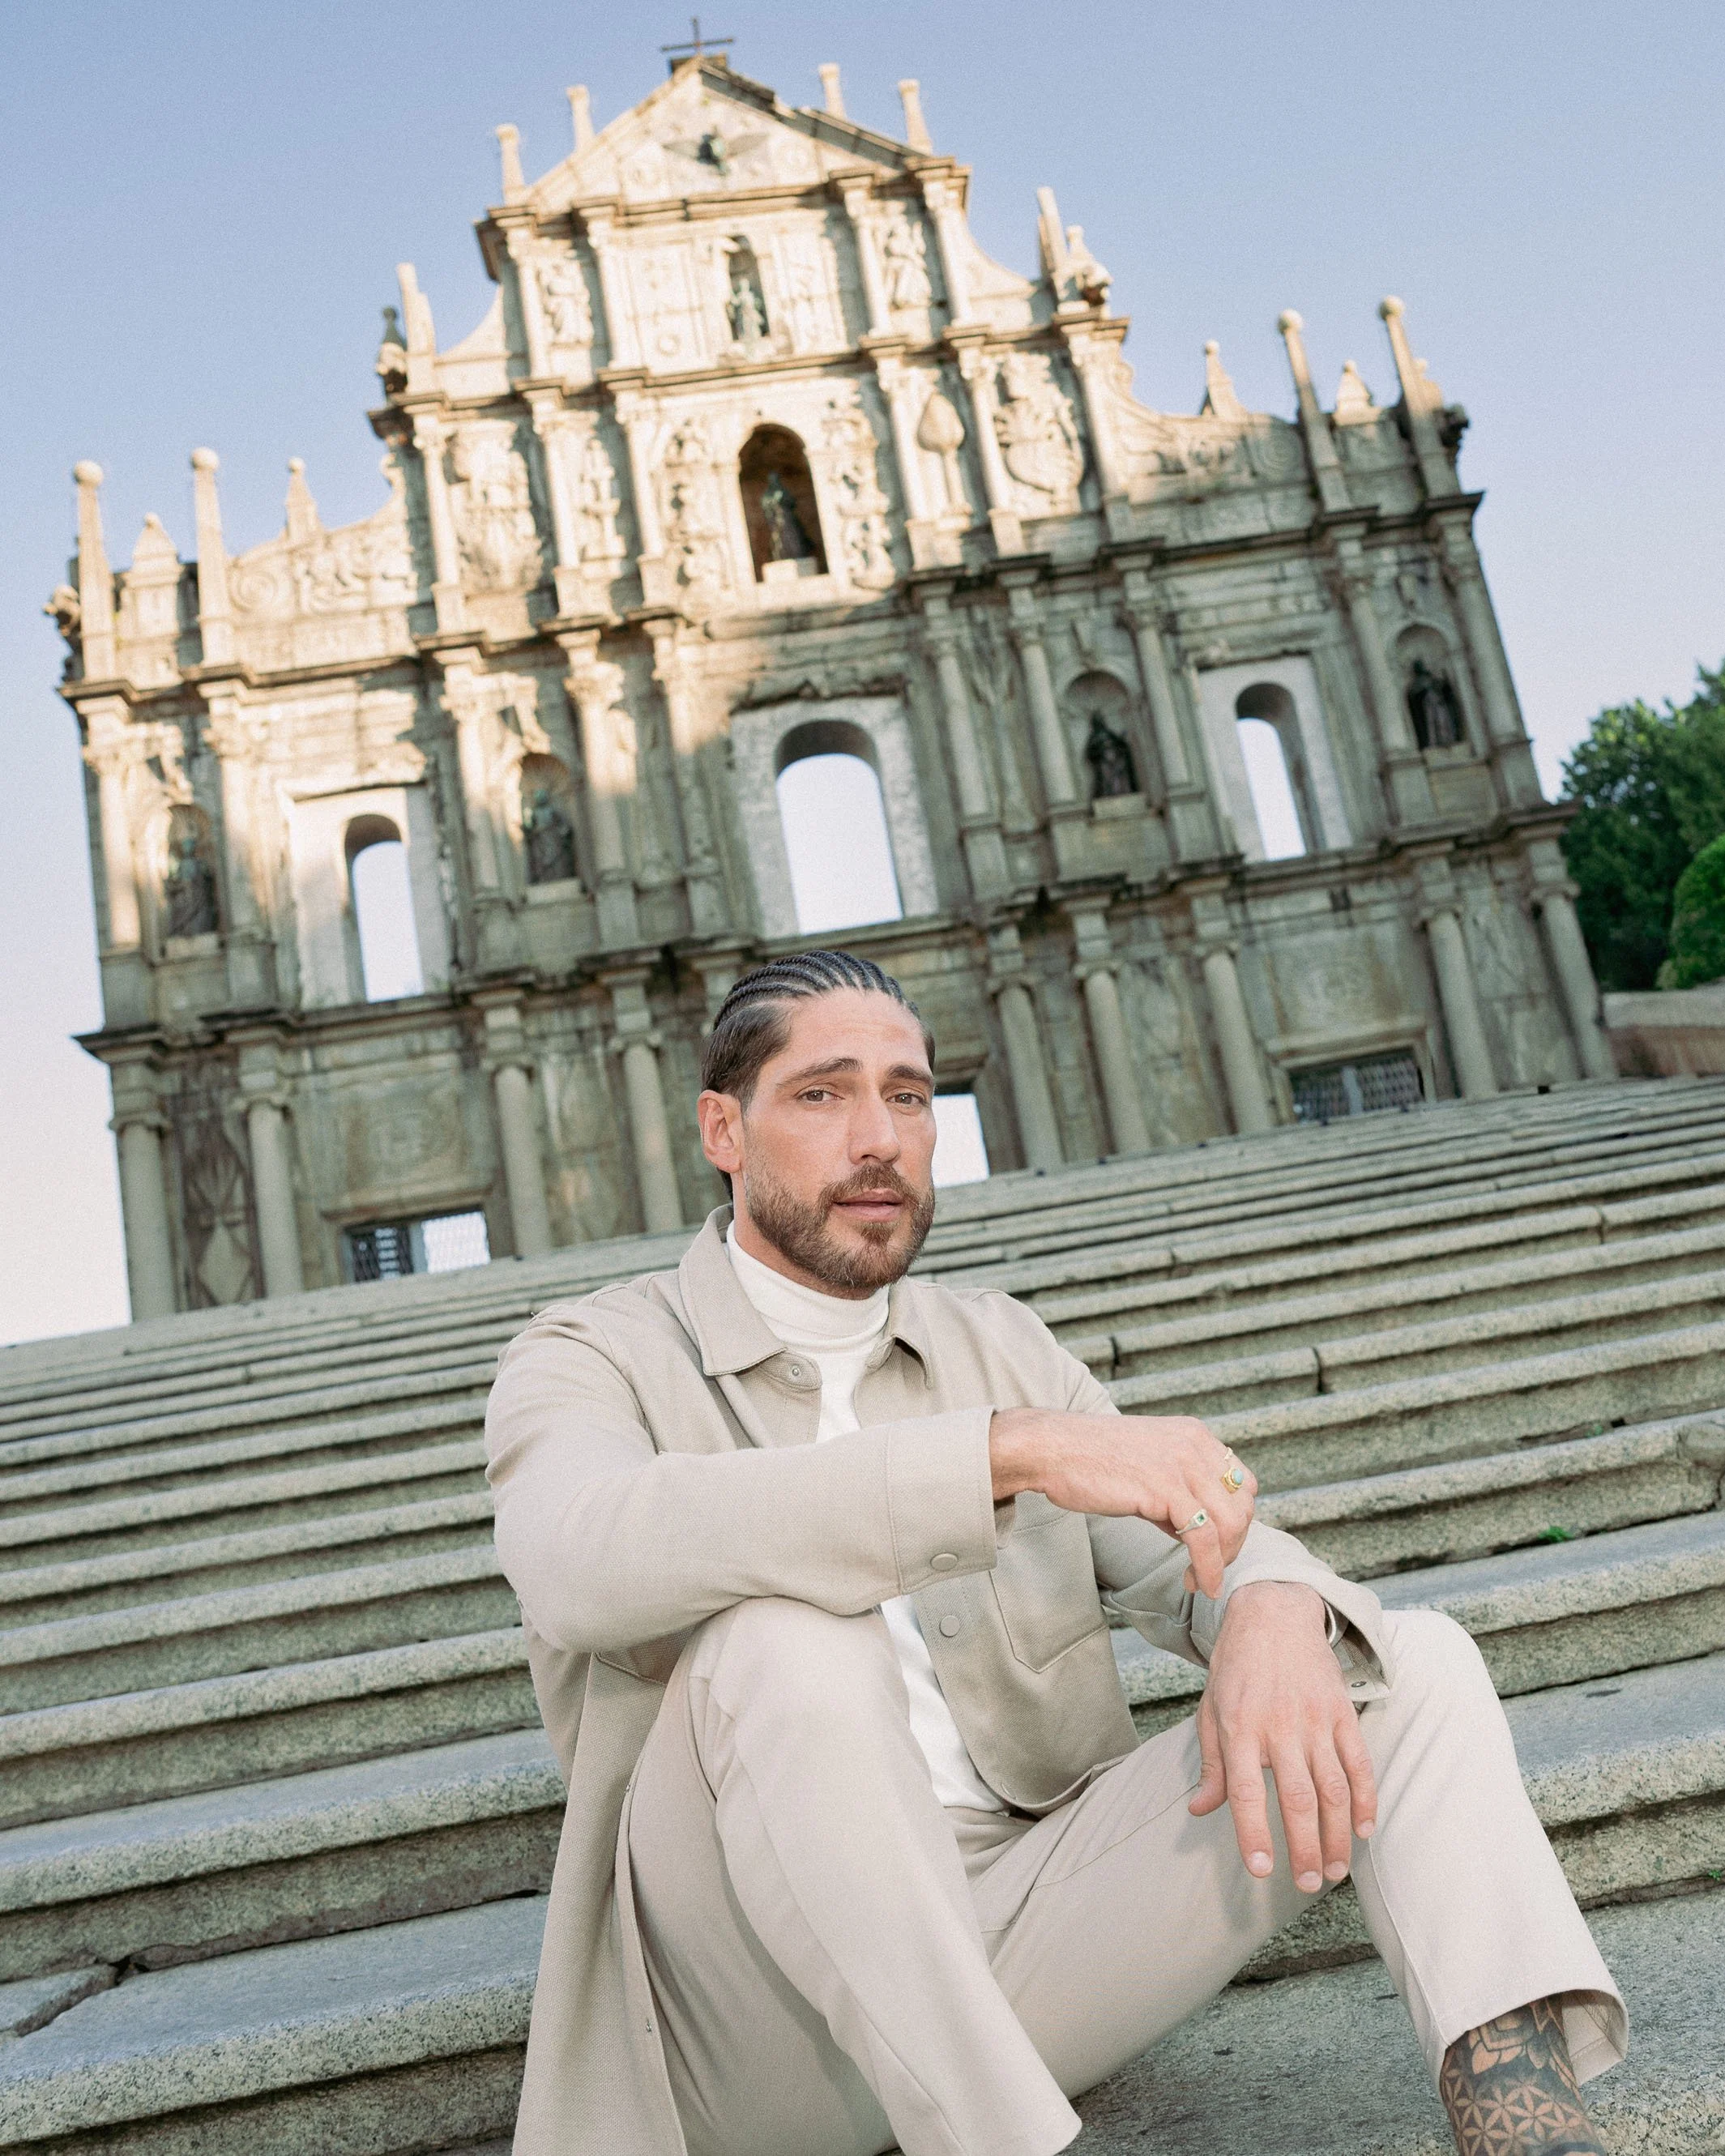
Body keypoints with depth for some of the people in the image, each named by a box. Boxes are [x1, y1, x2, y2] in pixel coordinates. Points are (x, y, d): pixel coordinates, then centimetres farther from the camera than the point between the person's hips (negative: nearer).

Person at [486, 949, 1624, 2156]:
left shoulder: (1001, 1346, 14)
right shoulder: (590, 1361, -1)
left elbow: (1201, 1556, 3)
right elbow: (586, 1559, -26)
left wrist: (1273, 1616, -23)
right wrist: (1011, 1449, -33)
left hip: (1030, 1941, 5)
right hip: (764, 1995, -4)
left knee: (1416, 1665, -9)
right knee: (787, 1637, -35)